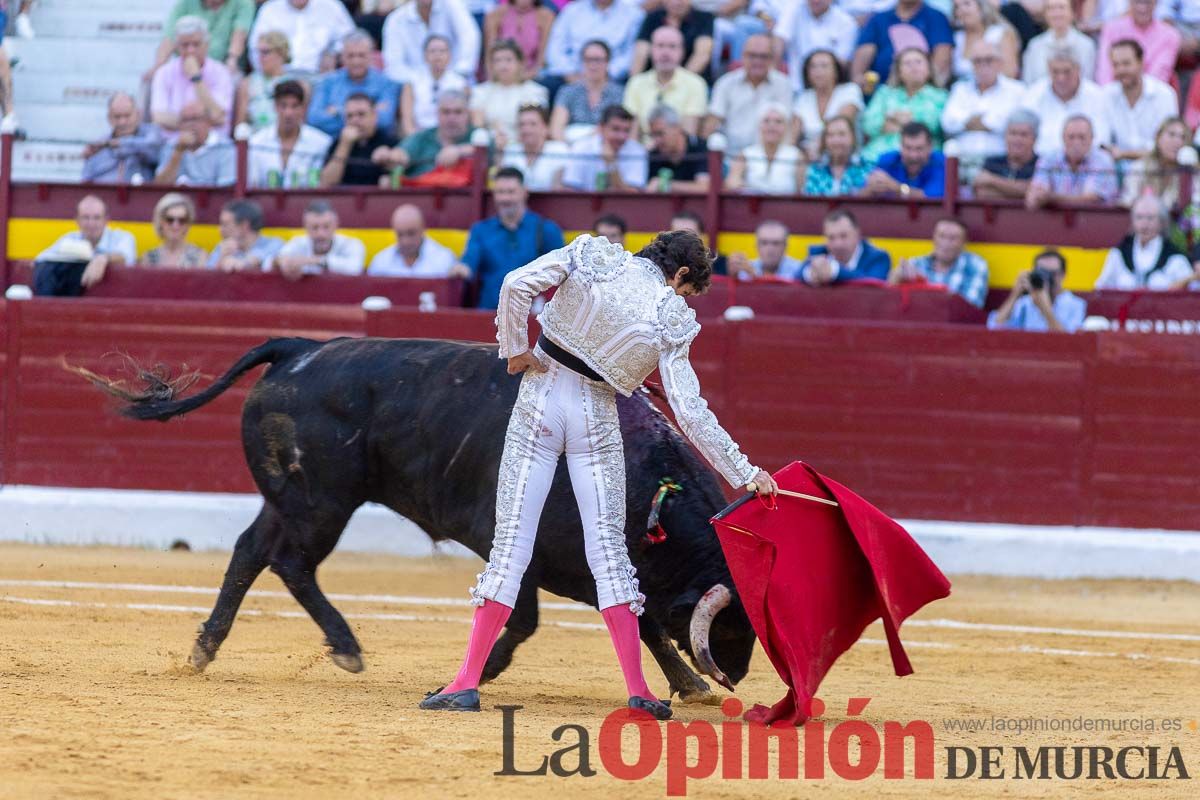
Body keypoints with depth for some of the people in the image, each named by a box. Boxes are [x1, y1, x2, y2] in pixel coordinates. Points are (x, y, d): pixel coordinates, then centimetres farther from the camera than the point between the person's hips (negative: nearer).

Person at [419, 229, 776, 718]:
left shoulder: (592, 257, 1)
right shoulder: (670, 318, -3)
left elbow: (517, 285, -11)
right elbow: (690, 412, -7)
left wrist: (515, 349, 3)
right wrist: (745, 473, -2)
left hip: (540, 398, 1)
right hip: (596, 419, -1)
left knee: (512, 540, 0)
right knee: (609, 548, 5)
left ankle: (467, 683, -5)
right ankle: (637, 689, 0)